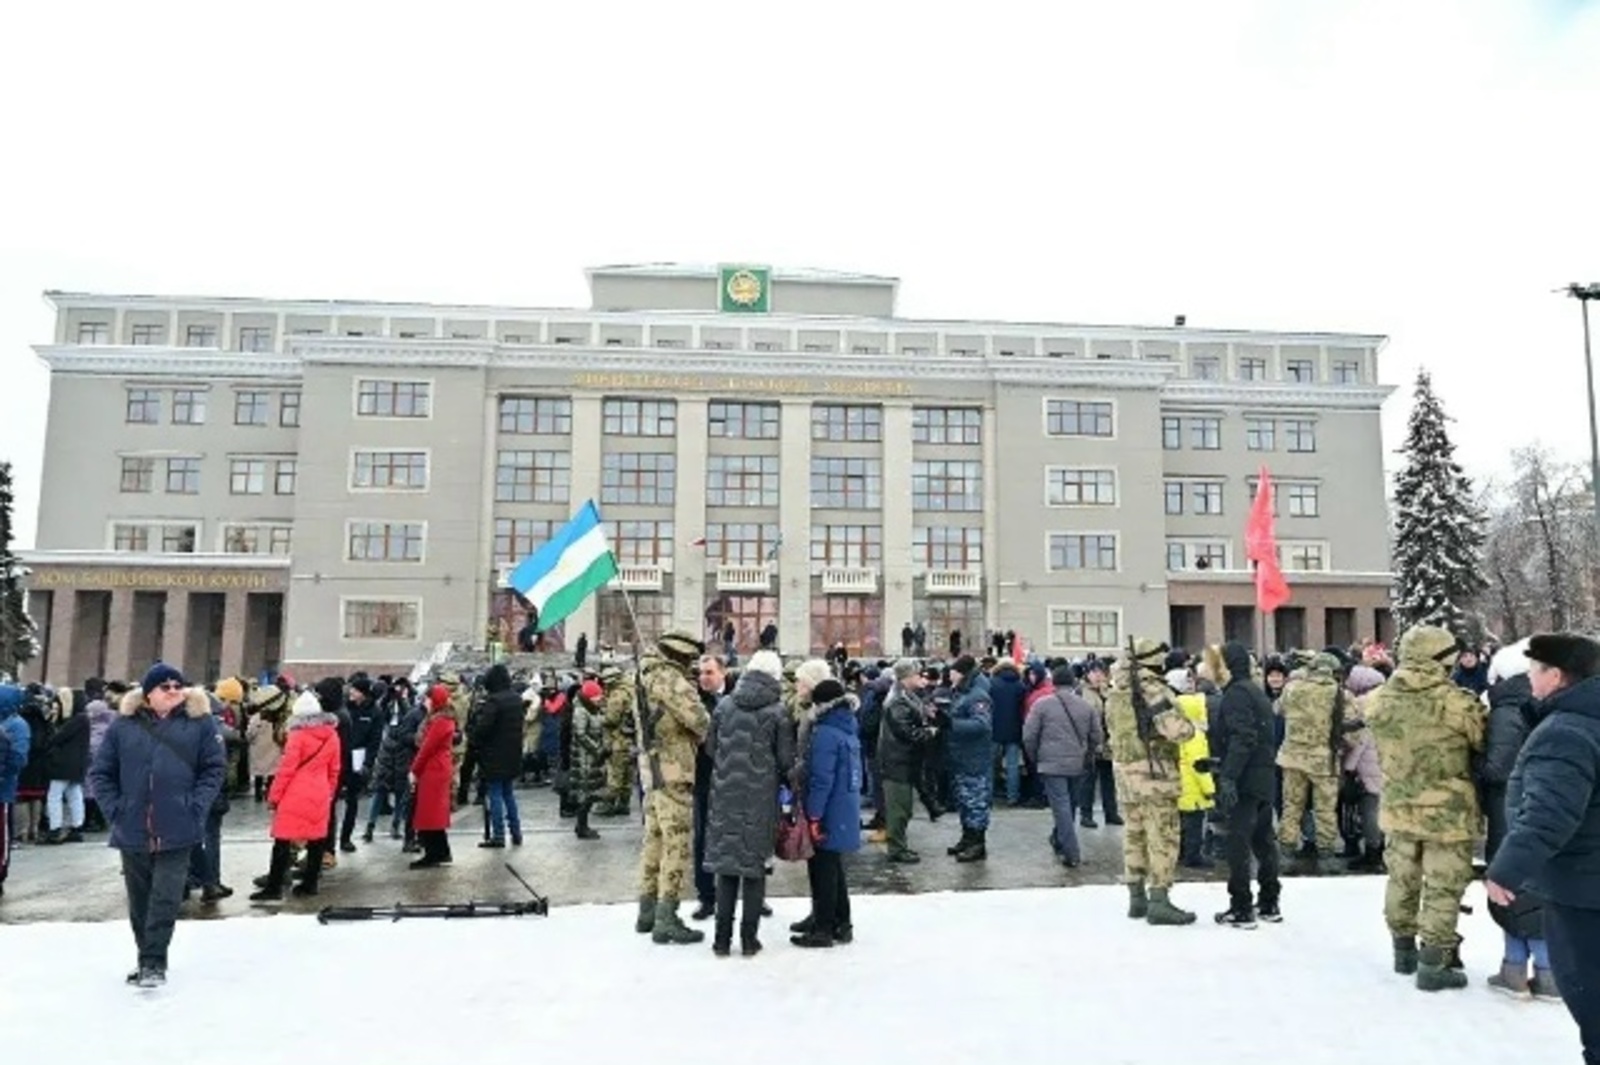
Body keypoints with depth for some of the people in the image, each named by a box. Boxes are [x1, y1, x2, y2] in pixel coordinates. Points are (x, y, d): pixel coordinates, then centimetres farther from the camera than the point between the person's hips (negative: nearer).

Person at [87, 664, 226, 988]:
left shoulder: (200, 723, -1)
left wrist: (195, 807, -10)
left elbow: (215, 768, -1)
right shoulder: (124, 724, 4)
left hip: (176, 830, -3)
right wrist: (115, 809, -3)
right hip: (132, 830, 3)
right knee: (139, 900, 15)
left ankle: (154, 962, 7)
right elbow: (101, 773, 8)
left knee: (165, 898, -3)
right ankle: (147, 959, 31)